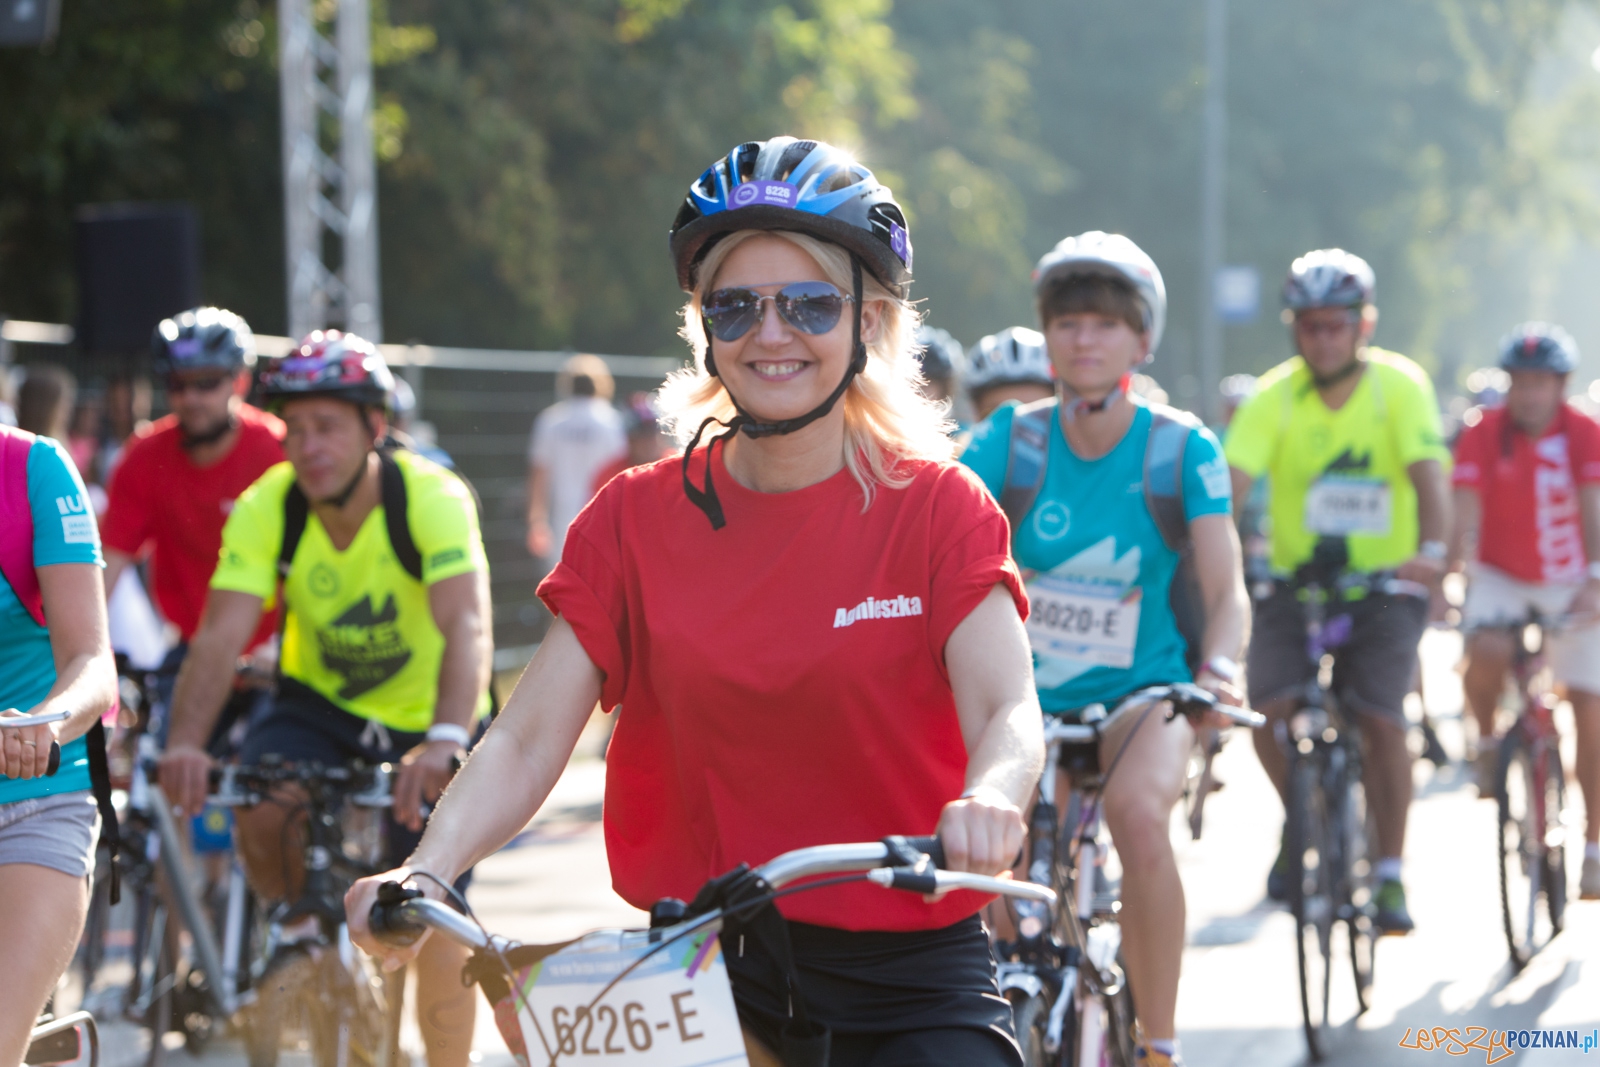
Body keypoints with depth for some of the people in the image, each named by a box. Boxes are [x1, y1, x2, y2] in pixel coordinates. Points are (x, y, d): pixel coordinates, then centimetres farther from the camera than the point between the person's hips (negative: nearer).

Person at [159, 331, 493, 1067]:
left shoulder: (432, 499, -28)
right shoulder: (267, 507, -20)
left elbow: (468, 631, -40)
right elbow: (219, 639, -28)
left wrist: (444, 743, -57)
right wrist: (185, 743, -47)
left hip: (425, 718, -2)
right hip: (319, 703, 2)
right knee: (260, 811, -28)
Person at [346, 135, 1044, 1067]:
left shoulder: (935, 508, -1)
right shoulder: (636, 518, 4)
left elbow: (1008, 711, -14)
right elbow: (526, 739, -3)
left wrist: (987, 803, -38)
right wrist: (426, 869, -22)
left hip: (905, 980, -2)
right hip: (696, 975, 2)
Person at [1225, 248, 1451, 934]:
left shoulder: (1401, 386, -9)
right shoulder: (1276, 397, -8)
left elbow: (1428, 473, -21)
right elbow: (1233, 480, -19)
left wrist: (1431, 551, -39)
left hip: (1384, 584, -1)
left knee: (1381, 721, -15)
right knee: (1270, 708, -18)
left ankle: (1390, 873, 1)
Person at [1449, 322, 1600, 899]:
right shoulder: (1483, 434, -12)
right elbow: (1466, 514, -20)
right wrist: (1451, 570, -36)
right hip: (1501, 576, 0)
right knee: (1488, 650, -34)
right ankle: (1487, 743, -3)